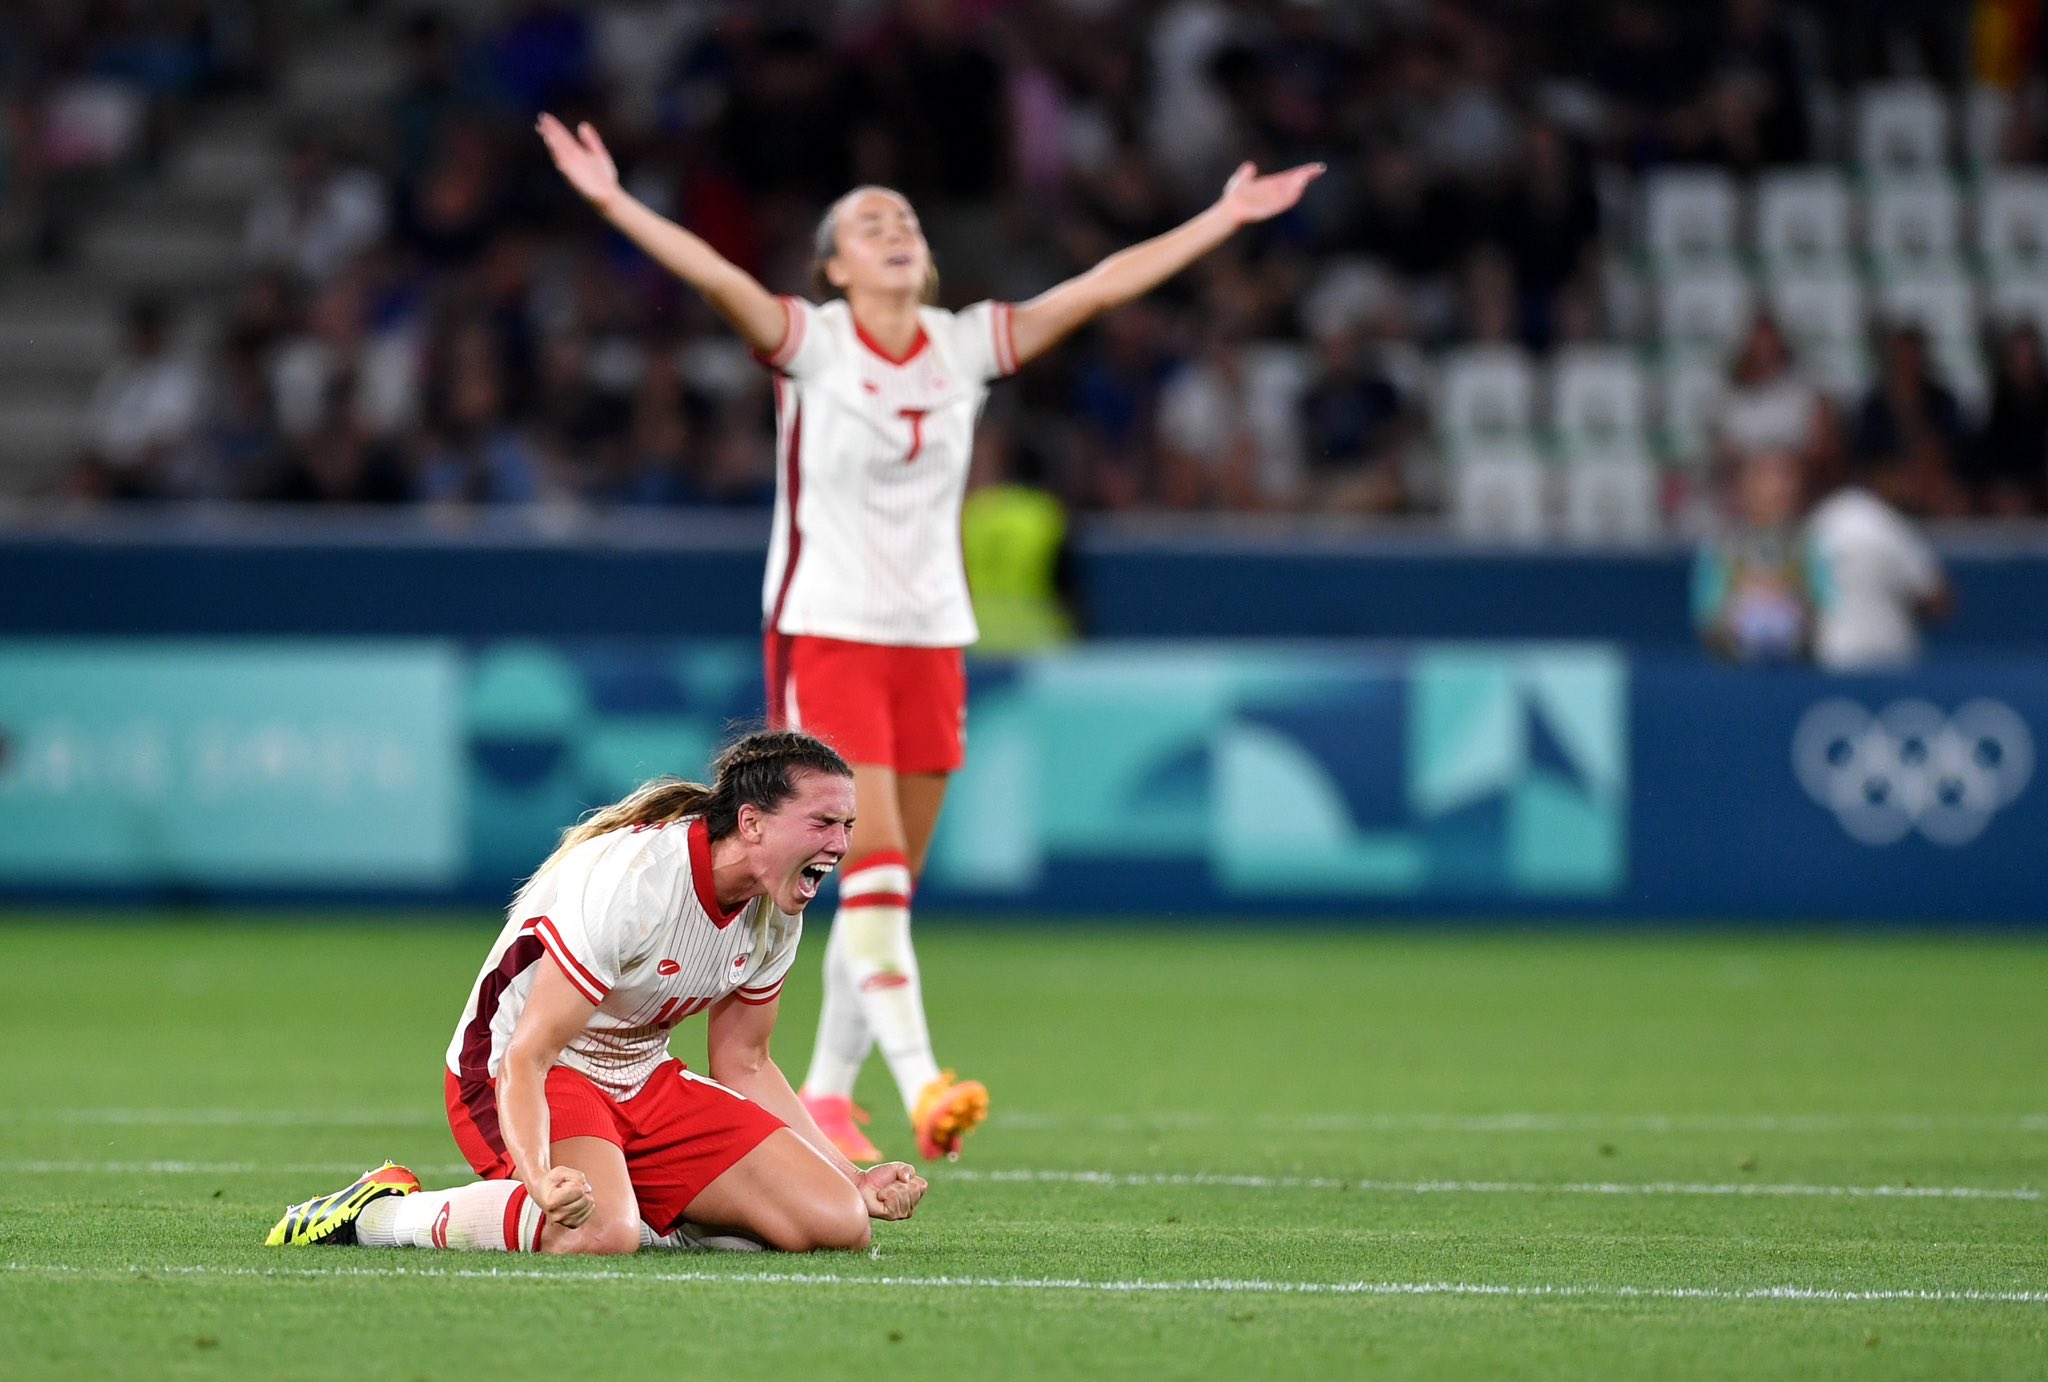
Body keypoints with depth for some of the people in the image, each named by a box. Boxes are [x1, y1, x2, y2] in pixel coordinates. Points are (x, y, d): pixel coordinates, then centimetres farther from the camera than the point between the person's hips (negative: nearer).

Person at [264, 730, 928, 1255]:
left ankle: (637, 1214, 7)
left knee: (839, 1223, -11)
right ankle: (380, 1213, -15)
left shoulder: (777, 913, -3)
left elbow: (743, 1064, 12)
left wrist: (851, 1178, 5)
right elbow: (525, 1059, -30)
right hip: (508, 1071, -7)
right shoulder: (627, 877, -27)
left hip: (643, 1079, 7)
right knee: (595, 1232, -40)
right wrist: (541, 1178, -48)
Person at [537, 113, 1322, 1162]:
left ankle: (827, 1095, 18)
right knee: (874, 869, -16)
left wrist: (1228, 217, 6)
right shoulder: (809, 342, -6)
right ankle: (921, 1082, -24)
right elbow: (716, 277, -22)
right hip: (825, 633, -5)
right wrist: (614, 205, -37)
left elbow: (1102, 285, 6)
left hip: (931, 640, 5)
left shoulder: (966, 344, 5)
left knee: (887, 885, 8)